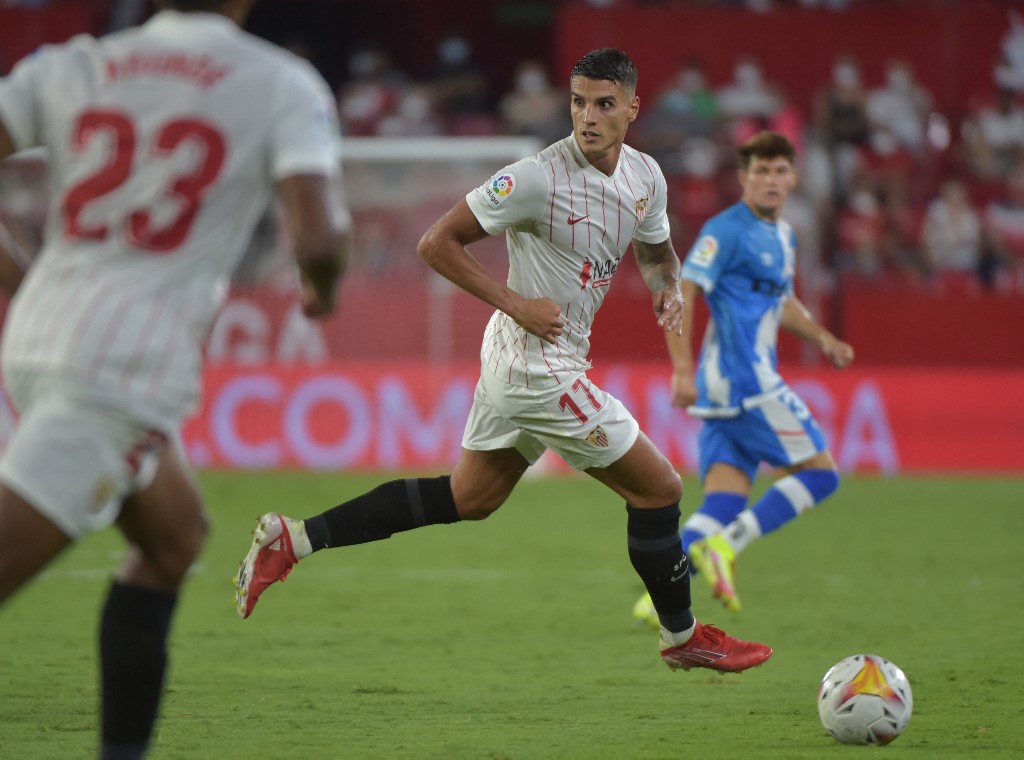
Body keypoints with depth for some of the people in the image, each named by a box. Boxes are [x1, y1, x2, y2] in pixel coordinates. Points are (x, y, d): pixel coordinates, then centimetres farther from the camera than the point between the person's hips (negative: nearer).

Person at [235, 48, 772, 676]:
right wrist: (517, 305, -21)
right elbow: (437, 242, -17)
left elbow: (657, 251, 23)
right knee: (659, 488, 0)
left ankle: (294, 539, 17)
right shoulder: (539, 177, -21)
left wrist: (668, 290, 0)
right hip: (539, 367, -9)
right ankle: (684, 637, 18)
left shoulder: (646, 176, 3)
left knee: (468, 499, 16)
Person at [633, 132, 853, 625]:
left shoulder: (782, 235, 19)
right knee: (820, 472, -6)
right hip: (742, 381, -9)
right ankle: (724, 547, -10)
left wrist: (822, 337, 20)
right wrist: (683, 370, -23)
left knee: (724, 503, 1)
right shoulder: (727, 231, -10)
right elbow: (681, 294, -16)